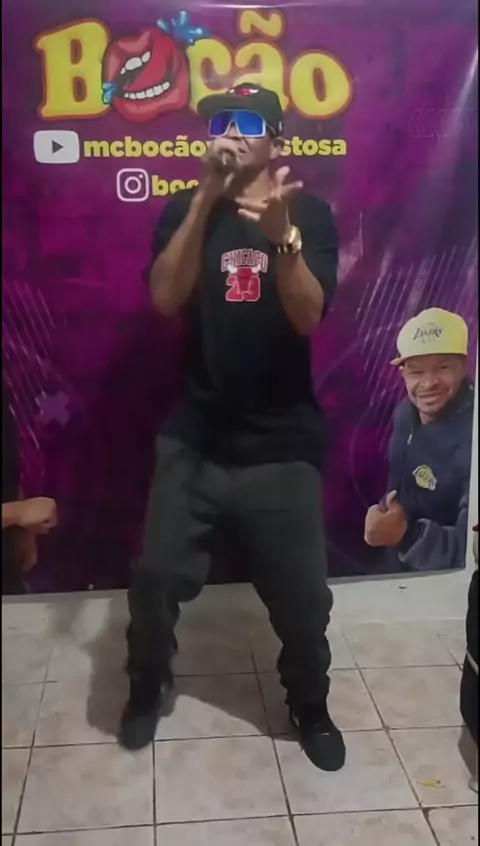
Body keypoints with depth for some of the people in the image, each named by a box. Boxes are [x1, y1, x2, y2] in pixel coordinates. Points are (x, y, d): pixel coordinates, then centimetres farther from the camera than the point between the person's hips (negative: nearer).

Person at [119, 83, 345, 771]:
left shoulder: (310, 215, -1)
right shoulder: (185, 211, 3)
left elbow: (308, 316, -15)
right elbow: (165, 298, -14)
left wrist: (282, 237, -32)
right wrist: (206, 196, -20)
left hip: (282, 443, -1)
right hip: (194, 438, 1)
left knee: (302, 595, 7)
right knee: (154, 576, 4)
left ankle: (310, 706, 35)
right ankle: (147, 687, 34)